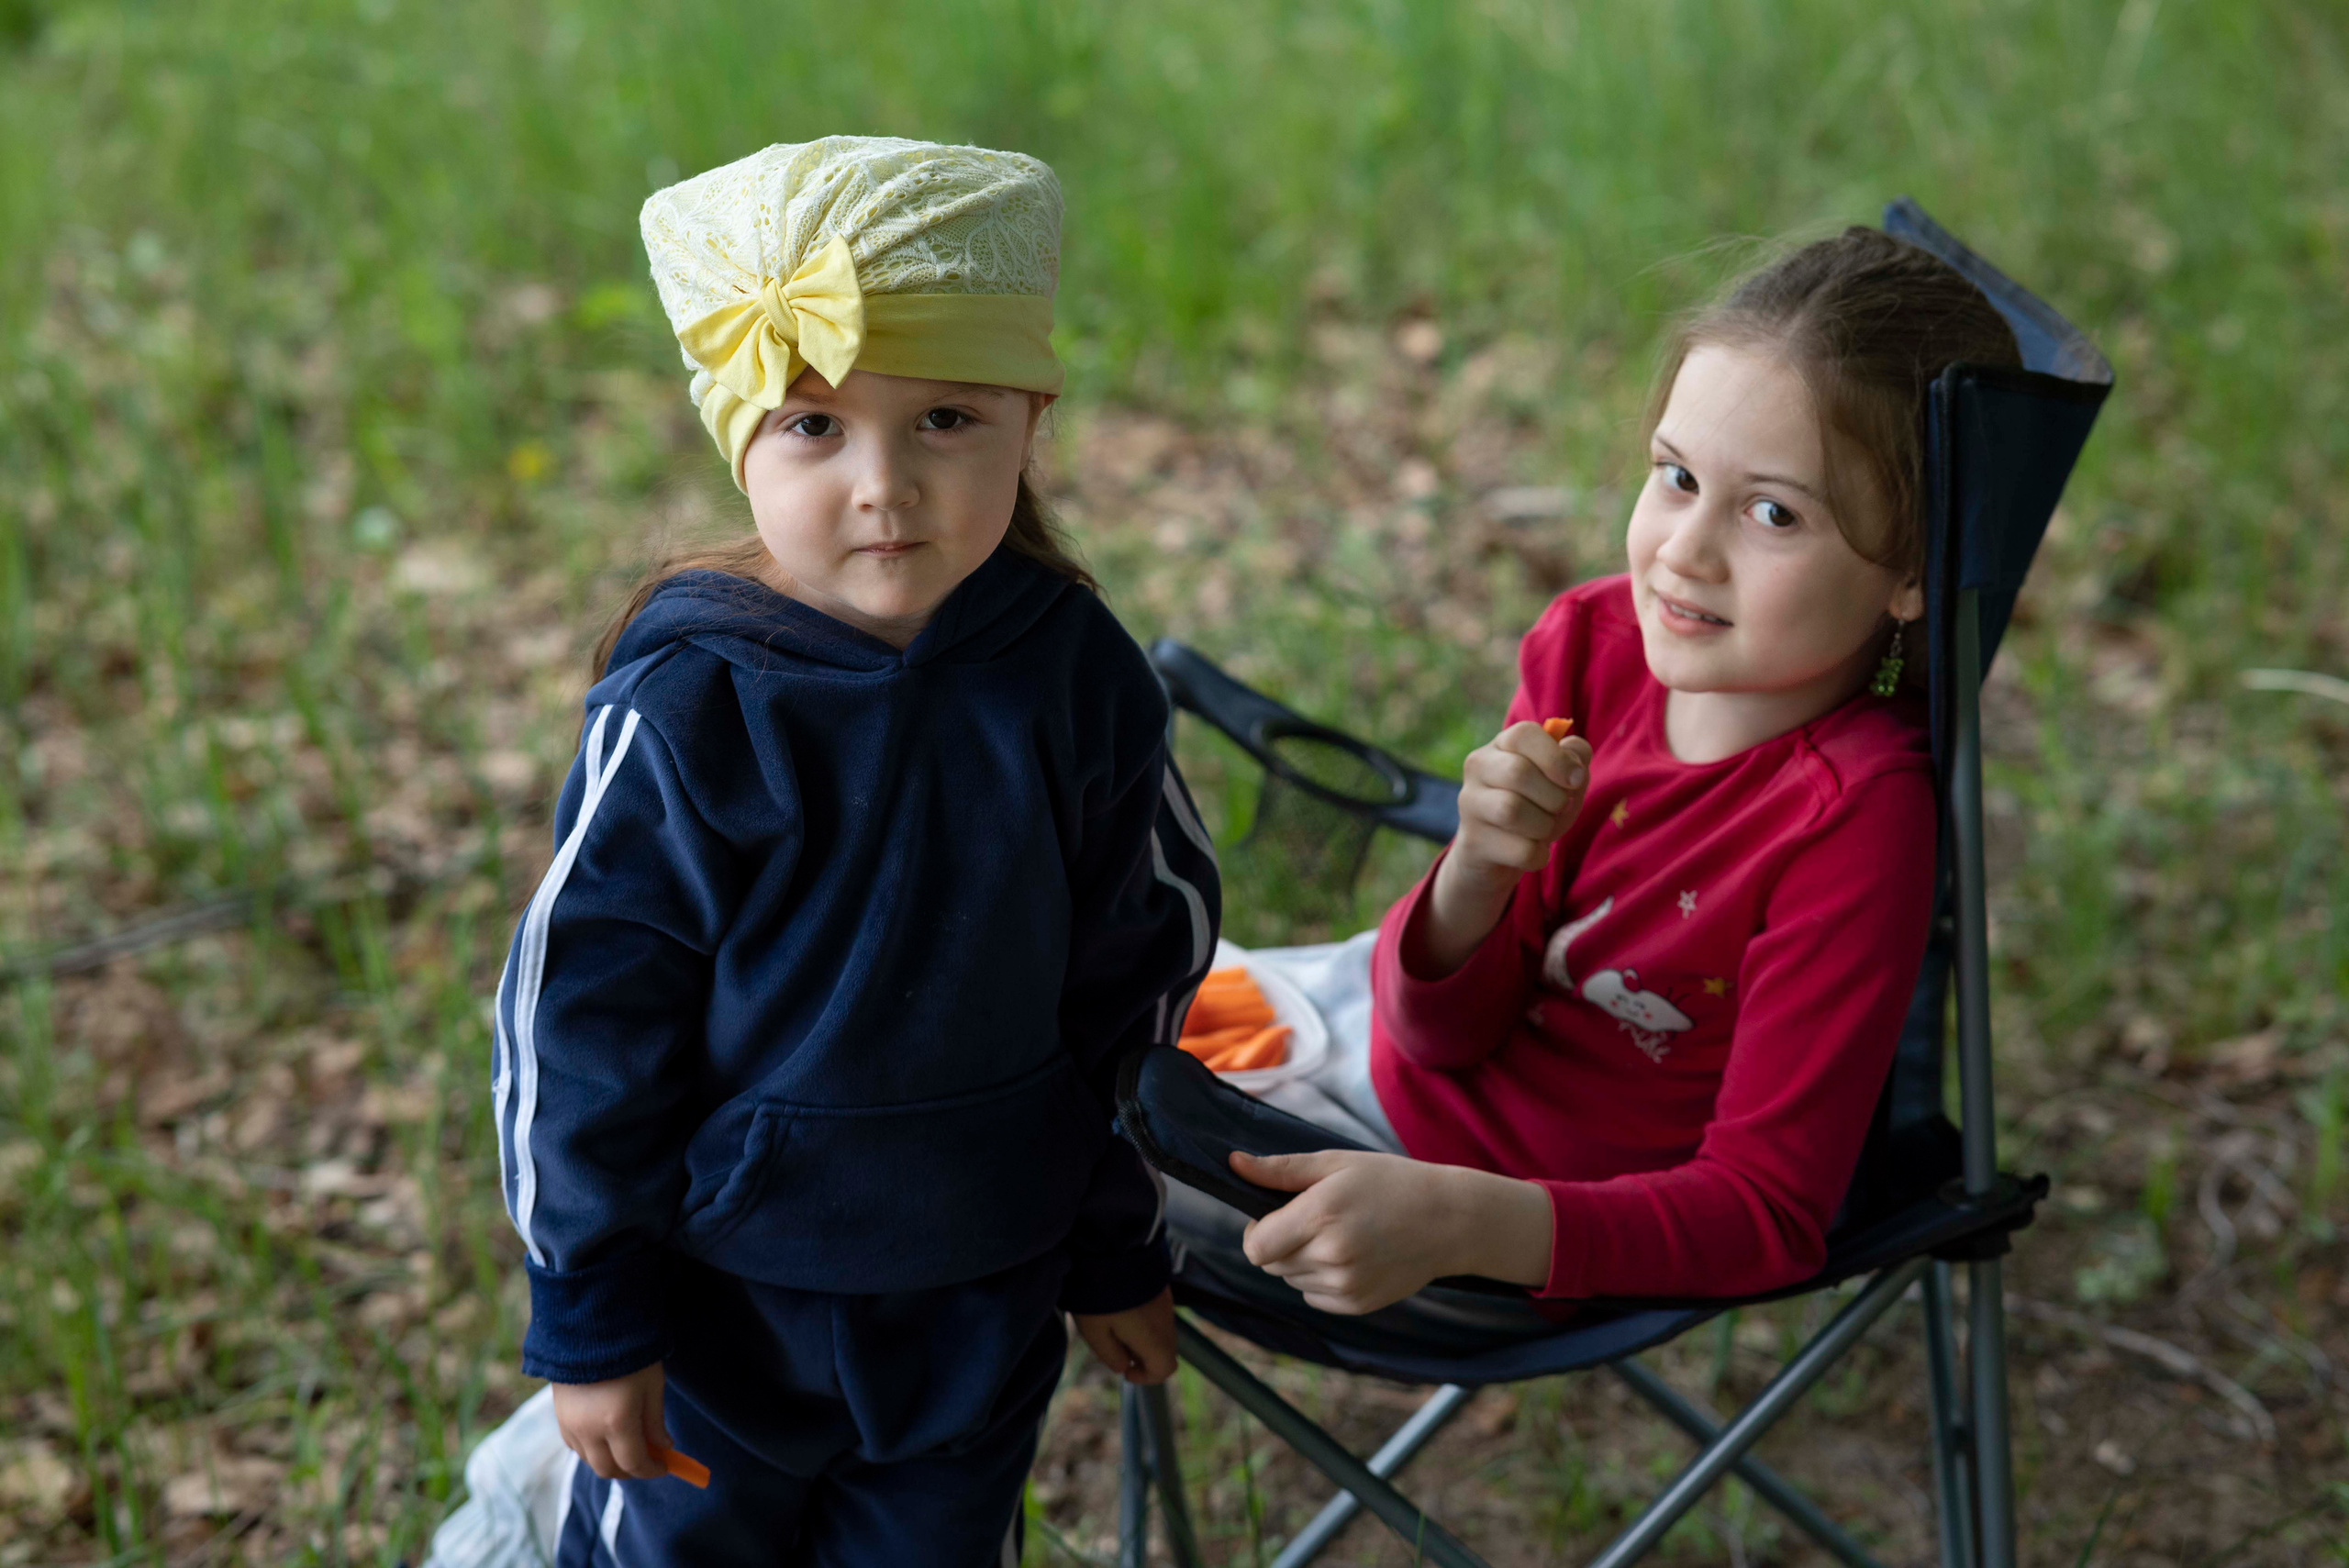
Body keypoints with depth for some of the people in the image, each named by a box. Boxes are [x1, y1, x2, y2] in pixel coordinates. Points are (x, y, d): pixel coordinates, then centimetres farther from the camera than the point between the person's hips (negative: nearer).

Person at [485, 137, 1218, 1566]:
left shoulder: (1076, 679, -12)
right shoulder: (683, 708, -21)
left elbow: (1138, 972, 1)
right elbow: (577, 1019, -13)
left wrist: (1120, 1248, 9)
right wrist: (588, 1317, -8)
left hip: (984, 1295, 3)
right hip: (723, 1289, -2)